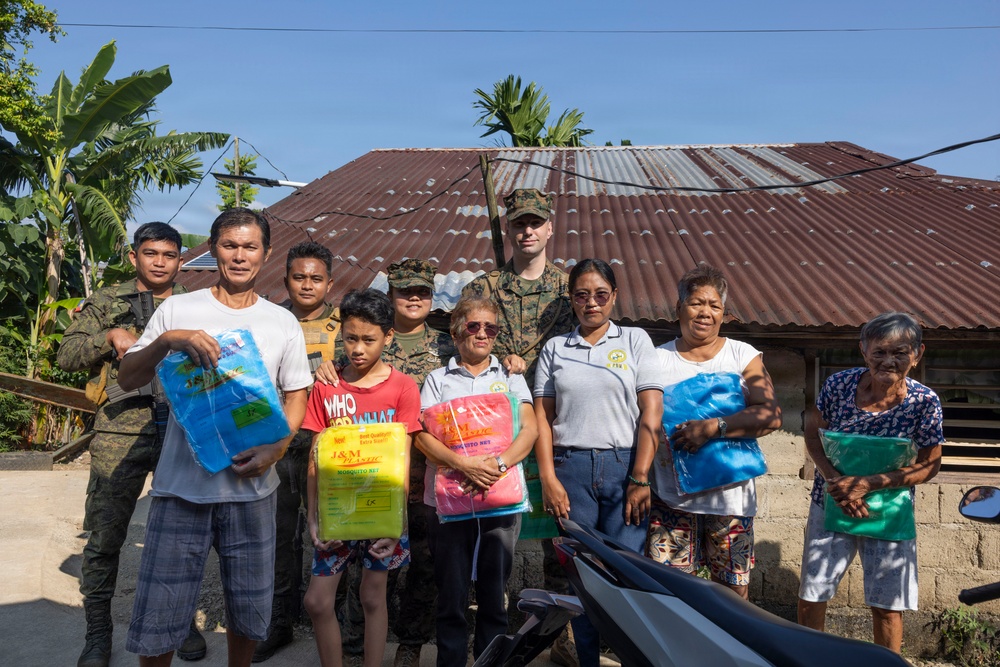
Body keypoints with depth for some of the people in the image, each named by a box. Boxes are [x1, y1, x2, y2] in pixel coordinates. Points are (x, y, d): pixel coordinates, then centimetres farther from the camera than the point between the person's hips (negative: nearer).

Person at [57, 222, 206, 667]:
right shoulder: (106, 302, 9)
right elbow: (66, 355, 5)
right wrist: (110, 337, -10)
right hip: (120, 431, -1)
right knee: (105, 534, 2)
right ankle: (98, 630, 18)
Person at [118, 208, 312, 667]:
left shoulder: (282, 323, 5)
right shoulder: (178, 309, 1)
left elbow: (296, 396, 9)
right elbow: (127, 379, -1)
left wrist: (274, 449, -9)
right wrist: (166, 340, -20)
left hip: (252, 485, 1)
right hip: (181, 484, -1)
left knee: (249, 612, 12)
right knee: (156, 617, 3)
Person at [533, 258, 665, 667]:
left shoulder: (635, 341, 7)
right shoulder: (555, 348, 12)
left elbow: (651, 415, 0)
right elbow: (542, 416, 8)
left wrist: (640, 479, -8)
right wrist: (548, 478, -3)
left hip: (624, 466, -1)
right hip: (571, 468, 1)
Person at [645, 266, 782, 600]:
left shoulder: (743, 356, 6)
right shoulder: (658, 359, 6)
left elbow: (771, 415, -7)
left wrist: (714, 427, -19)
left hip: (731, 495, 0)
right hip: (672, 496, 0)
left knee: (733, 592, 8)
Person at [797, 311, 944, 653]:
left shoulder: (924, 402, -16)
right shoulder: (839, 384, -14)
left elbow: (928, 465, -11)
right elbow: (813, 434, -3)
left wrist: (867, 483, -22)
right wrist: (836, 481, -19)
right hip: (831, 503, 1)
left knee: (886, 606, 12)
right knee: (811, 594, 11)